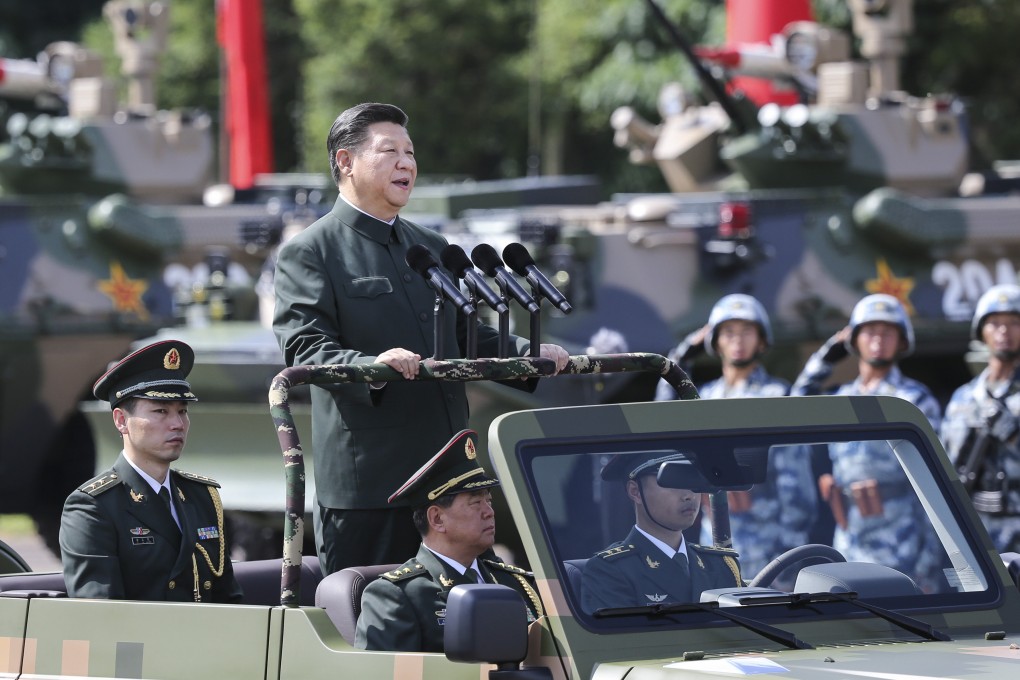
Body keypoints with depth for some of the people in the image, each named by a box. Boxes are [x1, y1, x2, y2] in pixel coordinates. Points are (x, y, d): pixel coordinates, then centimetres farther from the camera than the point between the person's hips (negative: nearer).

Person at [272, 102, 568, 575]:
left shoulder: (432, 248, 23)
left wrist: (528, 354, 7)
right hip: (367, 479, -7)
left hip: (447, 476, 7)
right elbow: (305, 349, -14)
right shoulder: (308, 253, -2)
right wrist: (370, 367, -33)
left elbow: (468, 336, 26)